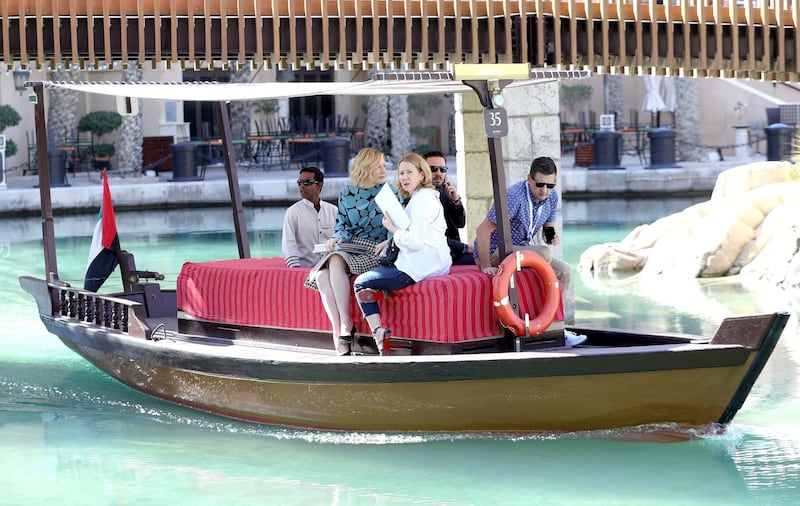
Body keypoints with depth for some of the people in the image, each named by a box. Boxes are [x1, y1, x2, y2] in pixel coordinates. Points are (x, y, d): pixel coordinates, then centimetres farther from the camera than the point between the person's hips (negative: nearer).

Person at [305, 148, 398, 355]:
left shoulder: (390, 193, 5)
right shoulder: (347, 193, 14)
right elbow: (342, 225, 16)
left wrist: (388, 242, -17)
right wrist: (335, 238, -5)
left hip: (376, 251, -4)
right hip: (349, 246, 4)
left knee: (336, 262, -34)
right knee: (322, 275, -27)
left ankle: (345, 324, -33)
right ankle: (339, 331, -30)